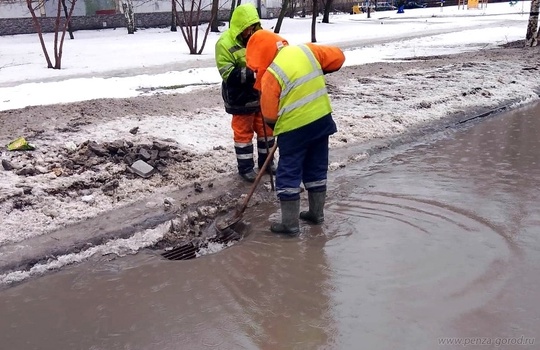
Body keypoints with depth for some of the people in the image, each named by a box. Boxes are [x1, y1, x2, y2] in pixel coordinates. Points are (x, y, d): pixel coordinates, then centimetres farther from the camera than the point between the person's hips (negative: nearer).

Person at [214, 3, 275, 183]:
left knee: (267, 128, 15)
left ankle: (266, 161, 32)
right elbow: (228, 74, -20)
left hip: (263, 94, 5)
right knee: (243, 132, 5)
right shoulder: (225, 43, -16)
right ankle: (245, 167, 18)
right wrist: (250, 73, -31)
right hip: (241, 97, -5)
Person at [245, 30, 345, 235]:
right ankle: (317, 213, 30)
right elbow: (337, 57, 10)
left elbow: (269, 114, -9)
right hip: (322, 119, 7)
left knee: (288, 175, 5)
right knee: (317, 170, 19)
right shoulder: (306, 50, -1)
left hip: (295, 129, -7)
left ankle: (290, 224, 9)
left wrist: (277, 128, 11)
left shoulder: (271, 74, -16)